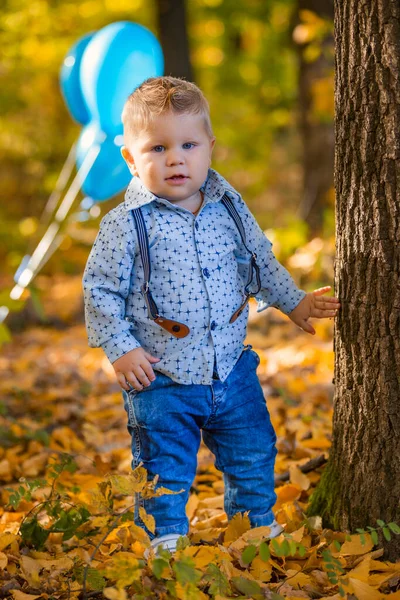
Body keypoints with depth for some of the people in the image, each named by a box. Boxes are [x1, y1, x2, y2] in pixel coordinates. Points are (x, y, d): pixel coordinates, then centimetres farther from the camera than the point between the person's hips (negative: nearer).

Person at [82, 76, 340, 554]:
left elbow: (261, 261, 17)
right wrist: (121, 348, -13)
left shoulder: (229, 208, 1)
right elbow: (101, 290, -8)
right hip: (160, 378, -4)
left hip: (231, 368, 4)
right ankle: (167, 536, 23)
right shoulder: (127, 225, -13)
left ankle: (258, 522, 38)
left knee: (253, 454, 17)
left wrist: (294, 302, 20)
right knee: (165, 467, 5)